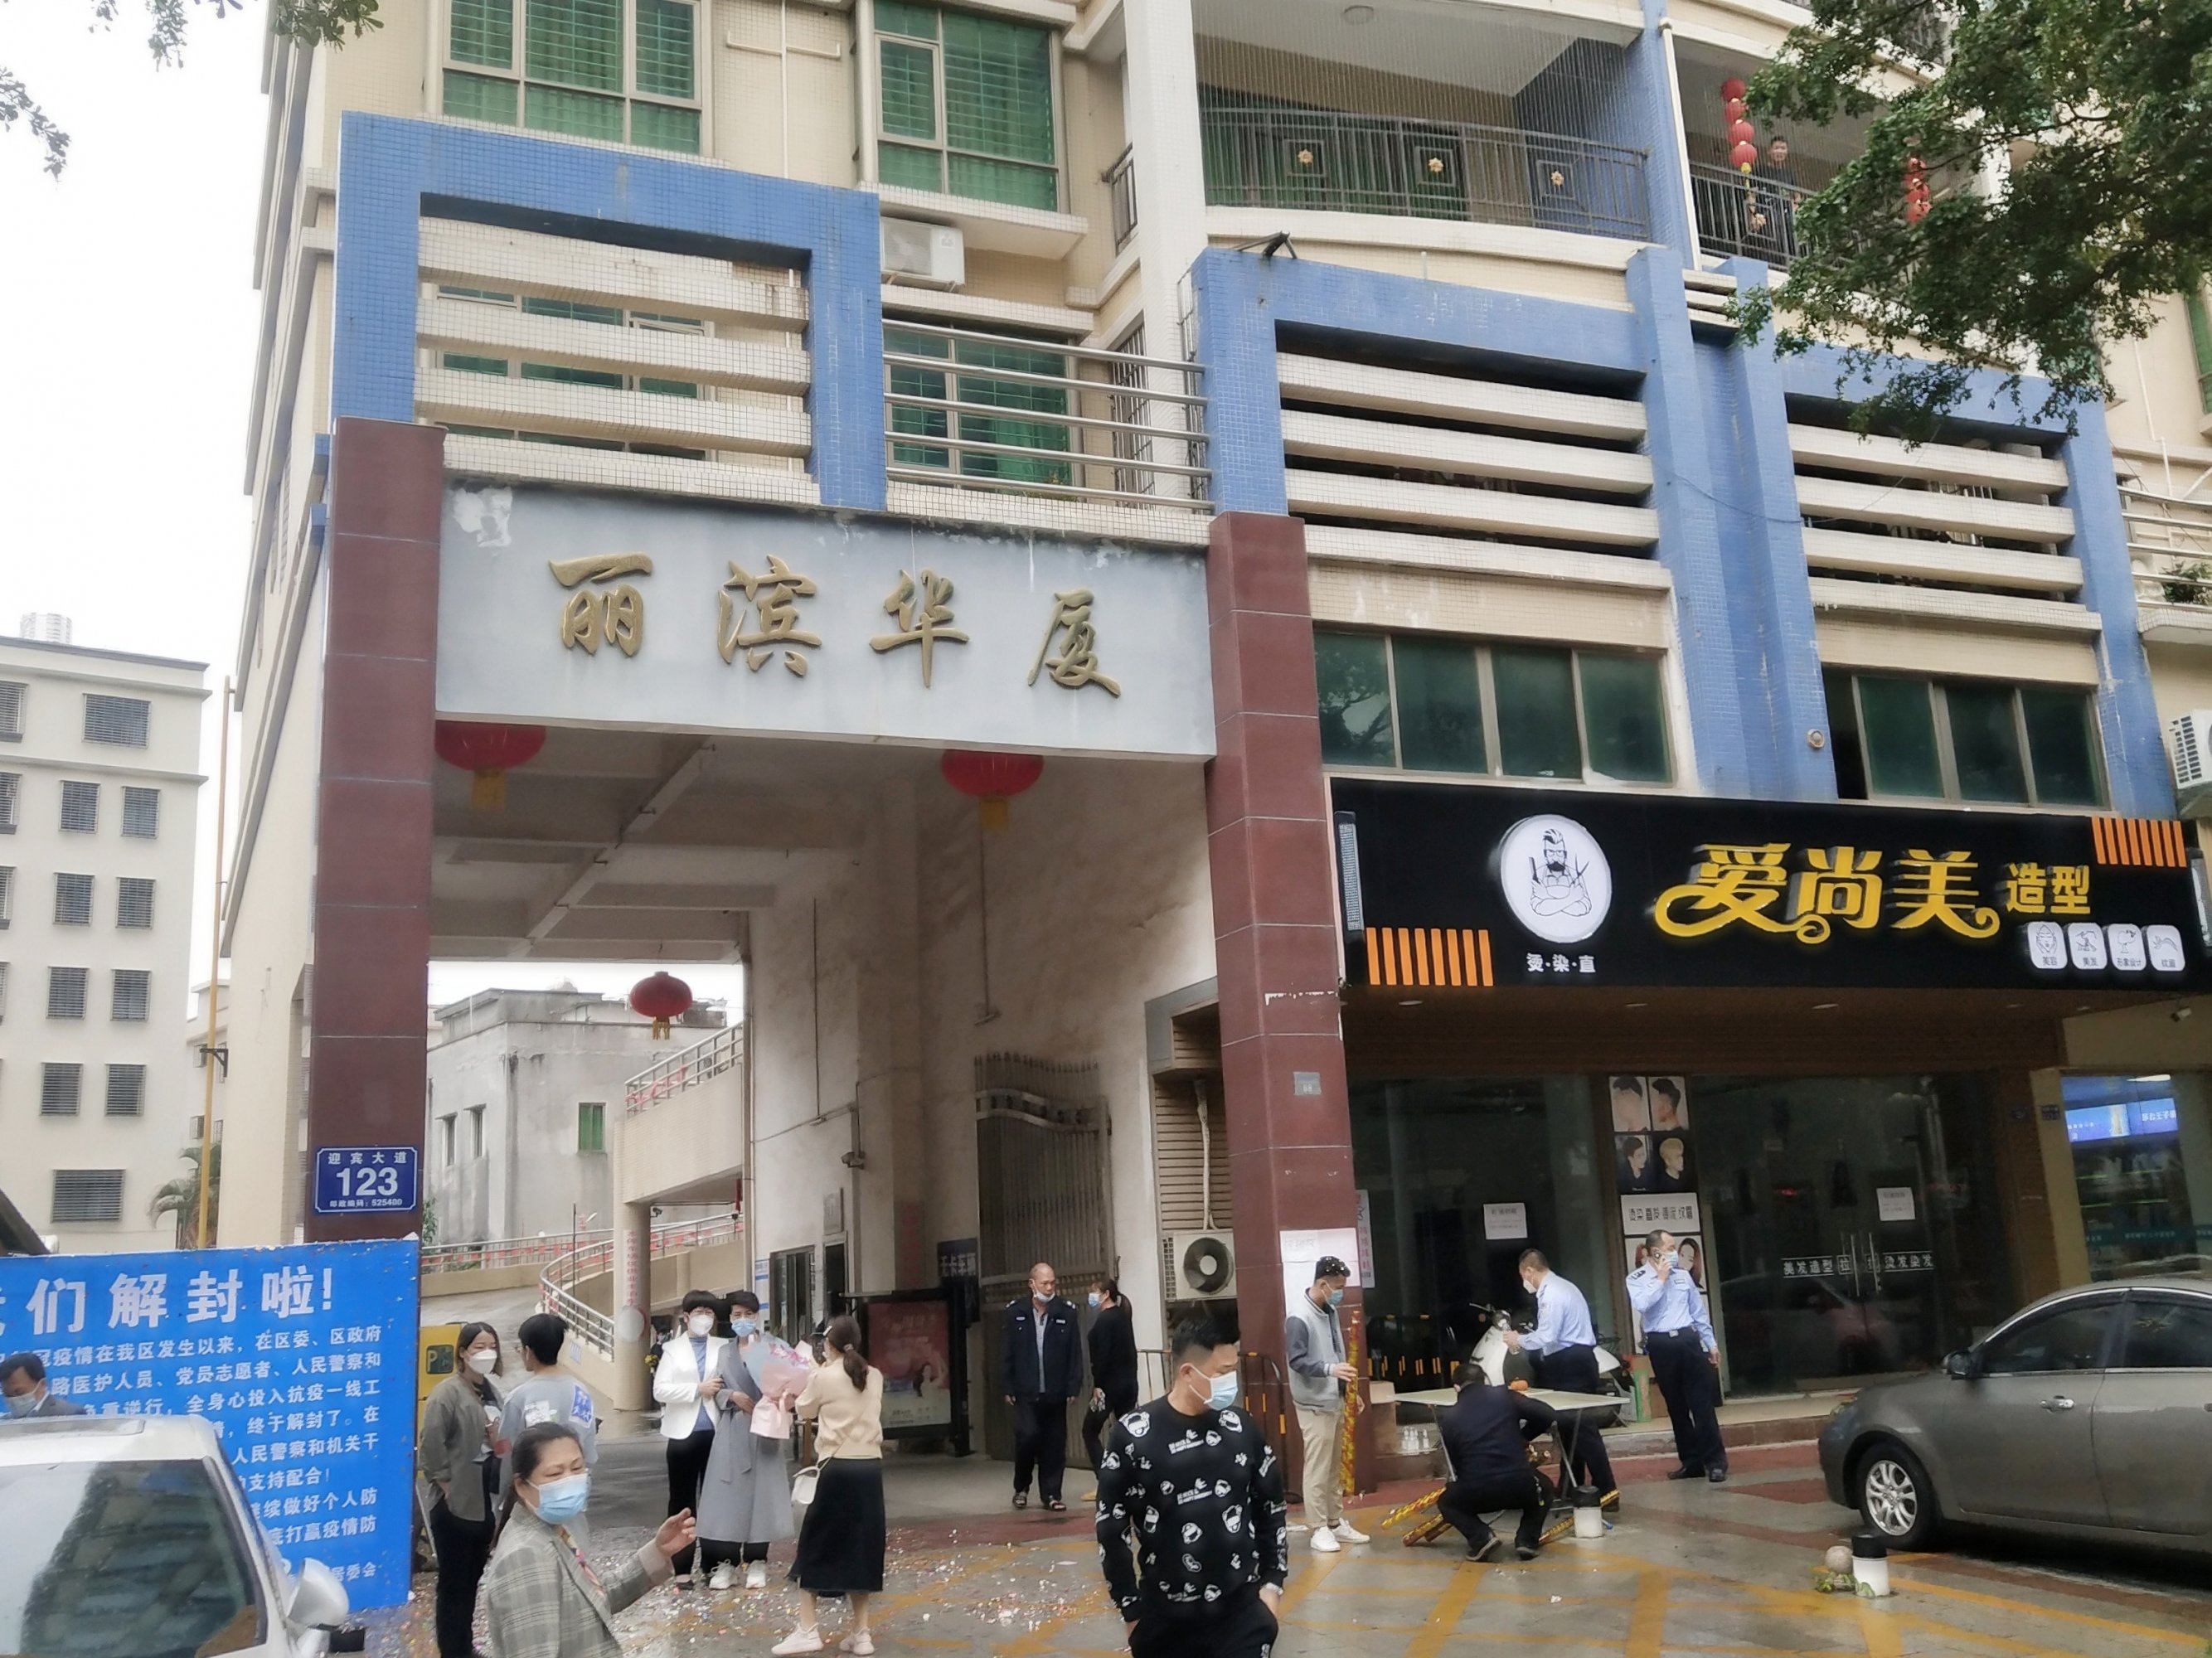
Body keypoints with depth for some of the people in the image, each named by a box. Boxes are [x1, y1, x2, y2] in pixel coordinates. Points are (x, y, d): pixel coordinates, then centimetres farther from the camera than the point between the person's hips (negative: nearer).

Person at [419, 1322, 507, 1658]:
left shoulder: (492, 1393, 12)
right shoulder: (447, 1393, -14)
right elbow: (431, 1444, -20)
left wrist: (500, 1441, 5)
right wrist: (446, 1485, -18)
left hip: (485, 1502, 8)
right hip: (455, 1504, -8)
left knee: (473, 1578, 17)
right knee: (453, 1581, 1)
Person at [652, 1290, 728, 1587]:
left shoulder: (723, 1348, 7)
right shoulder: (672, 1349, 6)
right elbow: (660, 1390, -6)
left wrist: (723, 1391, -20)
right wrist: (697, 1390, -12)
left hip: (716, 1432, 1)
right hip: (684, 1433, 0)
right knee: (682, 1500, 6)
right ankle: (682, 1568, 12)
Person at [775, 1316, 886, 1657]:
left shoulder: (824, 1377, -6)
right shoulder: (875, 1377, 7)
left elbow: (804, 1412, 9)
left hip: (837, 1468, -5)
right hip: (870, 1467, 5)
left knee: (816, 1546, 8)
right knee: (861, 1546, 11)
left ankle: (808, 1629, 7)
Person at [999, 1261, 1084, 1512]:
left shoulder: (1066, 1313, -1)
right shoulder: (1015, 1312, -1)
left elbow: (1075, 1354, 0)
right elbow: (1006, 1352, 1)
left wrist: (1073, 1387, -4)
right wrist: (1007, 1387, -2)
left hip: (1055, 1393, 1)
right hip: (1025, 1392, -1)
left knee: (1054, 1444, 5)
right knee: (1027, 1436, -10)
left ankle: (1051, 1494, 17)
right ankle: (1021, 1487, 13)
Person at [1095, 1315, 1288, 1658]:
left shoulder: (1241, 1428, 0)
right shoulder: (1132, 1436, -10)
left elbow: (1272, 1508, 11)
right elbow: (1111, 1528, -4)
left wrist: (1272, 1584, 6)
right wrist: (1132, 1611, -2)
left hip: (1242, 1611, 2)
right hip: (1166, 1617, -1)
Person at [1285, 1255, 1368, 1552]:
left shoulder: (1329, 1312, 8)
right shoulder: (1299, 1317, -18)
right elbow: (1296, 1360, -22)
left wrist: (1346, 1378, 10)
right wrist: (1330, 1369, -32)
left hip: (1335, 1401, 8)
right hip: (1314, 1405, -8)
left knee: (1335, 1467, 15)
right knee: (1317, 1468, -4)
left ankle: (1336, 1522, 23)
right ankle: (1318, 1528, 2)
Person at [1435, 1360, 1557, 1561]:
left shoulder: (1448, 1418, 13)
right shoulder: (1505, 1396, 10)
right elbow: (1550, 1416, 6)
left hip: (1476, 1491, 0)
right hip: (1520, 1485, 0)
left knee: (1446, 1503, 32)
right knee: (1543, 1490, 35)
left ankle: (1481, 1538, 7)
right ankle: (1527, 1540, 14)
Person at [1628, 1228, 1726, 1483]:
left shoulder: (1682, 1275, 9)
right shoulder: (1637, 1279, -1)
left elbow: (1698, 1311, 14)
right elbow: (1642, 1305, -21)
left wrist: (1711, 1343, 13)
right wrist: (1660, 1279, -14)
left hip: (1688, 1340, 1)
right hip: (1661, 1345, -1)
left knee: (1702, 1402, -3)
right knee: (1676, 1406, 7)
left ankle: (1716, 1460, 1)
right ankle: (1691, 1461, 16)